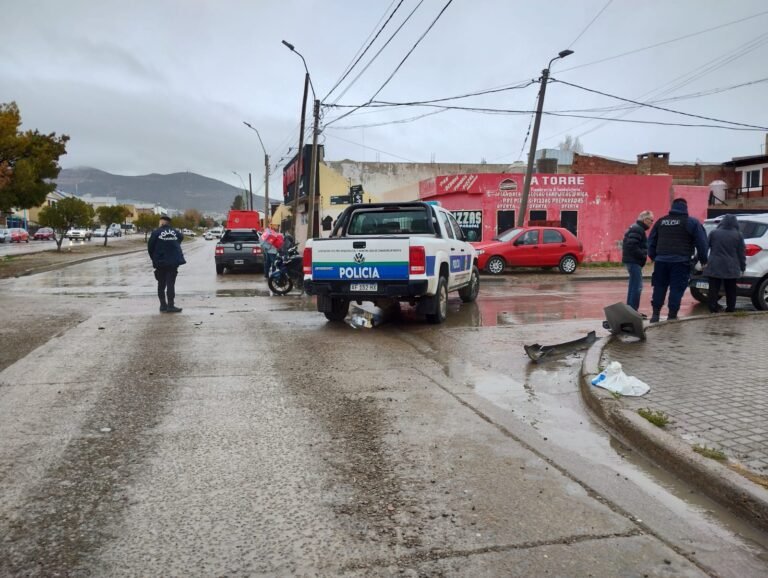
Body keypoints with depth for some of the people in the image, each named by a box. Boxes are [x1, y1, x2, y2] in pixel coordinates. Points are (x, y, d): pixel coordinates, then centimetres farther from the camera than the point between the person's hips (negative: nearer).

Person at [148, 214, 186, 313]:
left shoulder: (156, 233, -6)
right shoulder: (176, 232, 1)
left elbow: (150, 247, -5)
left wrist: (154, 259, 9)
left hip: (160, 262, 0)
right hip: (173, 262, 1)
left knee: (161, 284, 12)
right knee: (171, 284, 2)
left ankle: (163, 305, 14)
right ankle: (170, 305, -2)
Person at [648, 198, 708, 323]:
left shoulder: (661, 221, 13)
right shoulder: (692, 222, 1)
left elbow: (651, 241, 16)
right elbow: (701, 242, -2)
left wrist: (653, 256, 22)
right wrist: (703, 259, 6)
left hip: (661, 260, 4)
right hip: (680, 262, -4)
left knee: (659, 287, 10)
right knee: (676, 289, 1)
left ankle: (655, 314, 9)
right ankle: (672, 315, 0)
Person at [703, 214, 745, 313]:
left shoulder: (713, 233, 2)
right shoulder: (738, 235, 0)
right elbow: (741, 253, 3)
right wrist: (742, 267, 10)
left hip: (714, 267, 0)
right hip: (731, 268, 0)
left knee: (714, 288, 4)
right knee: (730, 289, 10)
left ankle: (713, 307, 3)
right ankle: (730, 308, 14)